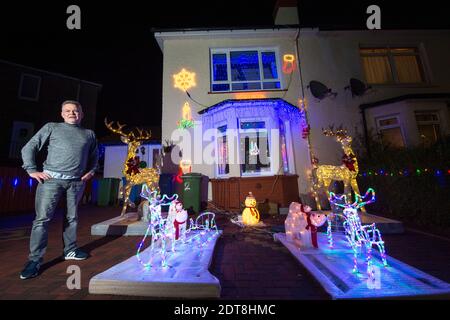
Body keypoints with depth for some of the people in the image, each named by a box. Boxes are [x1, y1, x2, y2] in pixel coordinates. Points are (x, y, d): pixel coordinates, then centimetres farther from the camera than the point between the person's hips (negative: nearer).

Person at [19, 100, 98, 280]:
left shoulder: (89, 134, 14)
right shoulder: (52, 127, 8)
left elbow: (94, 155, 25)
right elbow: (28, 148, 6)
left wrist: (91, 171, 12)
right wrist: (32, 170, -4)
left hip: (77, 182, 2)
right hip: (52, 179, -2)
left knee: (72, 218, 11)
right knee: (42, 218, -3)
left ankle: (70, 251, 24)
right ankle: (34, 260, 9)